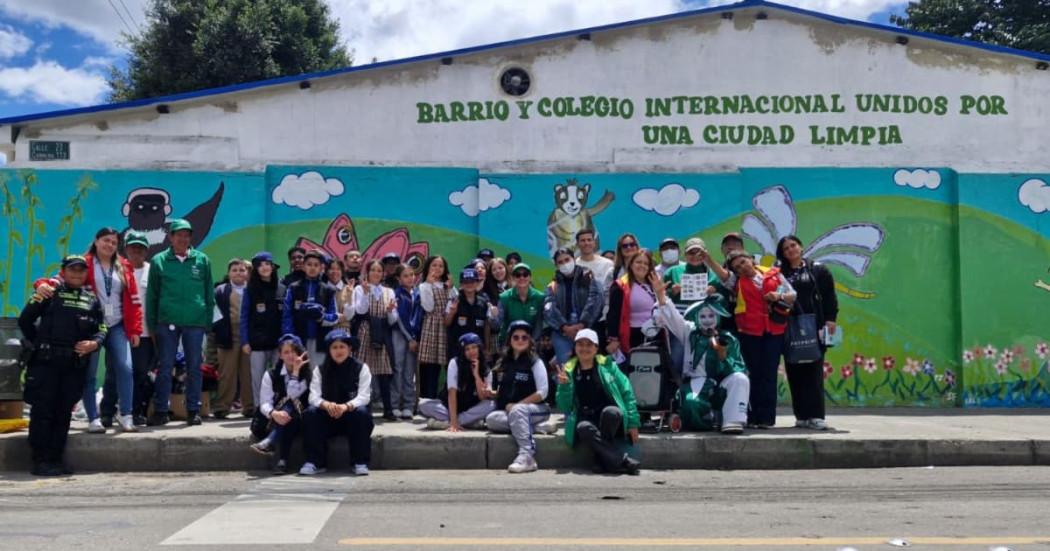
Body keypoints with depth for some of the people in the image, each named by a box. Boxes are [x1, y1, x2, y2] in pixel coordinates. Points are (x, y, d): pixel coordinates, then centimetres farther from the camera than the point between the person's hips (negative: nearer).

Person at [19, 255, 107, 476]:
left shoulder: (92, 299, 16)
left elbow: (101, 329, 14)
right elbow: (25, 320, 7)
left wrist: (94, 343, -5)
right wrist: (37, 342, 8)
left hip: (75, 364, 4)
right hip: (46, 362, -3)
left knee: (64, 412, 8)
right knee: (42, 410, -3)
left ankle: (56, 459, 15)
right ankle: (40, 460, 2)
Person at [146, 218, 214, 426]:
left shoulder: (202, 260, 5)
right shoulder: (159, 261, 3)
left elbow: (209, 292, 7)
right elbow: (152, 295, 5)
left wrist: (208, 321, 2)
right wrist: (152, 324, 1)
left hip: (195, 322, 1)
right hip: (167, 322, 0)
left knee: (194, 368, 6)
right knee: (165, 368, 4)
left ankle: (193, 410, 14)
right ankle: (160, 411, 12)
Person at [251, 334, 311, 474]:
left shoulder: (308, 373, 0)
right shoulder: (271, 374, 5)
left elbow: (293, 395, -15)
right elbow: (264, 403, -7)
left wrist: (295, 371, -14)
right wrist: (274, 413, -28)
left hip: (300, 419, -1)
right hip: (275, 421, 1)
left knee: (290, 405, -33)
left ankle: (270, 442, -47)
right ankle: (283, 460, -43)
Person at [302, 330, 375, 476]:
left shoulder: (361, 368, -1)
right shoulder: (320, 370, 5)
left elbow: (364, 397, -13)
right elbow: (314, 396, -8)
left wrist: (346, 406, -34)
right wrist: (325, 404, -32)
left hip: (352, 417, -2)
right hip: (328, 418, 2)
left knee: (361, 412, -33)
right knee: (310, 413, -26)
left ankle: (360, 463, -24)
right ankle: (314, 462, -22)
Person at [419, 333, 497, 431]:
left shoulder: (486, 370, -6)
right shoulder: (455, 363, -13)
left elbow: (483, 398, -17)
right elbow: (452, 392, -22)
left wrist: (476, 374, -23)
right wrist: (453, 421, -31)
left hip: (471, 409, 1)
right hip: (450, 406, -1)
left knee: (491, 405, -30)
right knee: (424, 405, -28)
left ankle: (443, 422, -27)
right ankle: (471, 422, -29)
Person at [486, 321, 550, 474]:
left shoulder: (535, 362, -3)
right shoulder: (505, 362, 13)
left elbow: (542, 393, -11)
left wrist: (516, 405, -15)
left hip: (536, 409, -4)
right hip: (509, 412, 5)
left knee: (517, 410, -38)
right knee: (491, 419, -27)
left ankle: (527, 456, -39)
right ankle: (529, 427, -21)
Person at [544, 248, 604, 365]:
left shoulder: (588, 278, 10)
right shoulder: (553, 286, 15)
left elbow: (597, 299, -6)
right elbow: (549, 309, 0)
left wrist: (582, 324, -16)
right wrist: (564, 327, -16)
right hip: (561, 333, 1)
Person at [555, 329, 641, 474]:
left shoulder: (607, 365, 7)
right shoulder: (568, 371, 9)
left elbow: (627, 392, 5)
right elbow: (565, 408, 8)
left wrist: (633, 423, -2)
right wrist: (563, 386, -10)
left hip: (611, 419, 0)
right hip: (586, 420, 0)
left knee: (609, 411, -36)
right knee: (583, 428, -36)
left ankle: (603, 460, -22)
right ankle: (624, 461, -34)